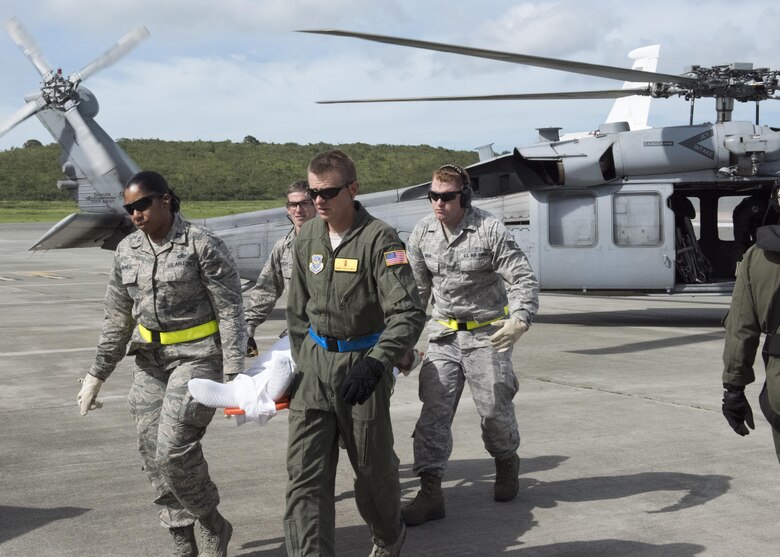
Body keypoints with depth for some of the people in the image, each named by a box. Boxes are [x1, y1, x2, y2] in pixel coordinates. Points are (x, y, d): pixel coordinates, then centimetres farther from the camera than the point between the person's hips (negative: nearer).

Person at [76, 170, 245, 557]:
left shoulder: (202, 245, -11)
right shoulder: (127, 251, 6)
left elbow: (230, 311, -11)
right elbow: (118, 319, 13)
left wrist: (234, 373, -17)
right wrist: (97, 374, 14)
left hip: (198, 356, -6)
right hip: (150, 361, 7)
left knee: (174, 448, -16)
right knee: (154, 456, 5)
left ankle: (213, 525, 8)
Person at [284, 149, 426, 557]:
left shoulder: (379, 240, -14)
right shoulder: (307, 239, 5)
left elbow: (409, 313, -19)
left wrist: (375, 364, -30)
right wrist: (300, 362, 15)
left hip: (361, 365, -4)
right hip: (314, 361, 5)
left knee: (373, 468, 11)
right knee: (305, 474, -5)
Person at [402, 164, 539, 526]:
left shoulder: (490, 231, -15)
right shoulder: (422, 233, 0)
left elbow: (523, 279, -15)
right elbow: (418, 286, 13)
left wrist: (519, 320, -32)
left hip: (487, 333, -3)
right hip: (443, 333, 3)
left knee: (495, 409, 5)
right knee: (434, 408, -8)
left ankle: (506, 461, 37)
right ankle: (430, 492, -7)